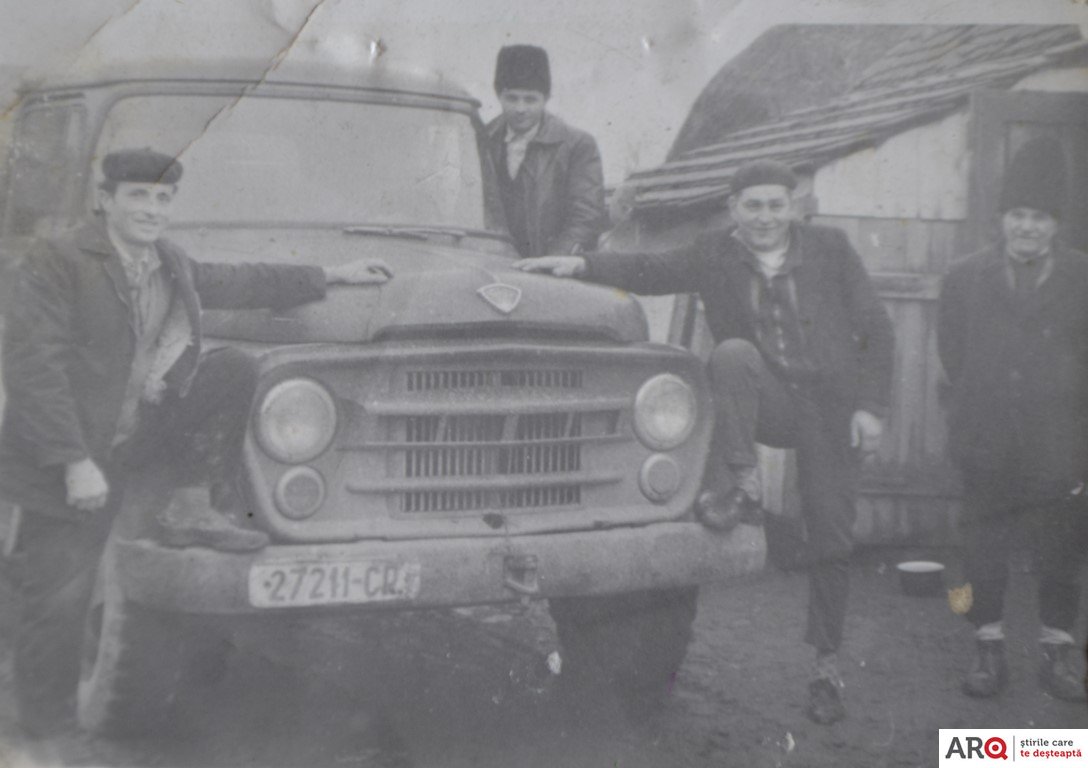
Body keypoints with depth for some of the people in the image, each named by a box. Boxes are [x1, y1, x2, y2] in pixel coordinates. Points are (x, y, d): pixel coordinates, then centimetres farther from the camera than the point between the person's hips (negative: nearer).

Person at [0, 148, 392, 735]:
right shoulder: (57, 263, -15)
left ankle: (190, 511, -3)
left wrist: (330, 276, 18)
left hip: (137, 431, 6)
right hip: (65, 457, -6)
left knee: (232, 370, -7)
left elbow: (236, 283, 21)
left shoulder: (170, 266, 7)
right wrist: (75, 463, -25)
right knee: (56, 604, -4)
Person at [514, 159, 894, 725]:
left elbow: (874, 328, 2)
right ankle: (744, 485, -25)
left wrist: (870, 406, -5)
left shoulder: (830, 249, 0)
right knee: (732, 352, -31)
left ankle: (826, 665, 16)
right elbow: (649, 271, -7)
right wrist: (582, 265, -23)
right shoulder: (714, 256, 4)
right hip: (767, 401, 0)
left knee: (830, 540, 2)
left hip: (829, 408, 0)